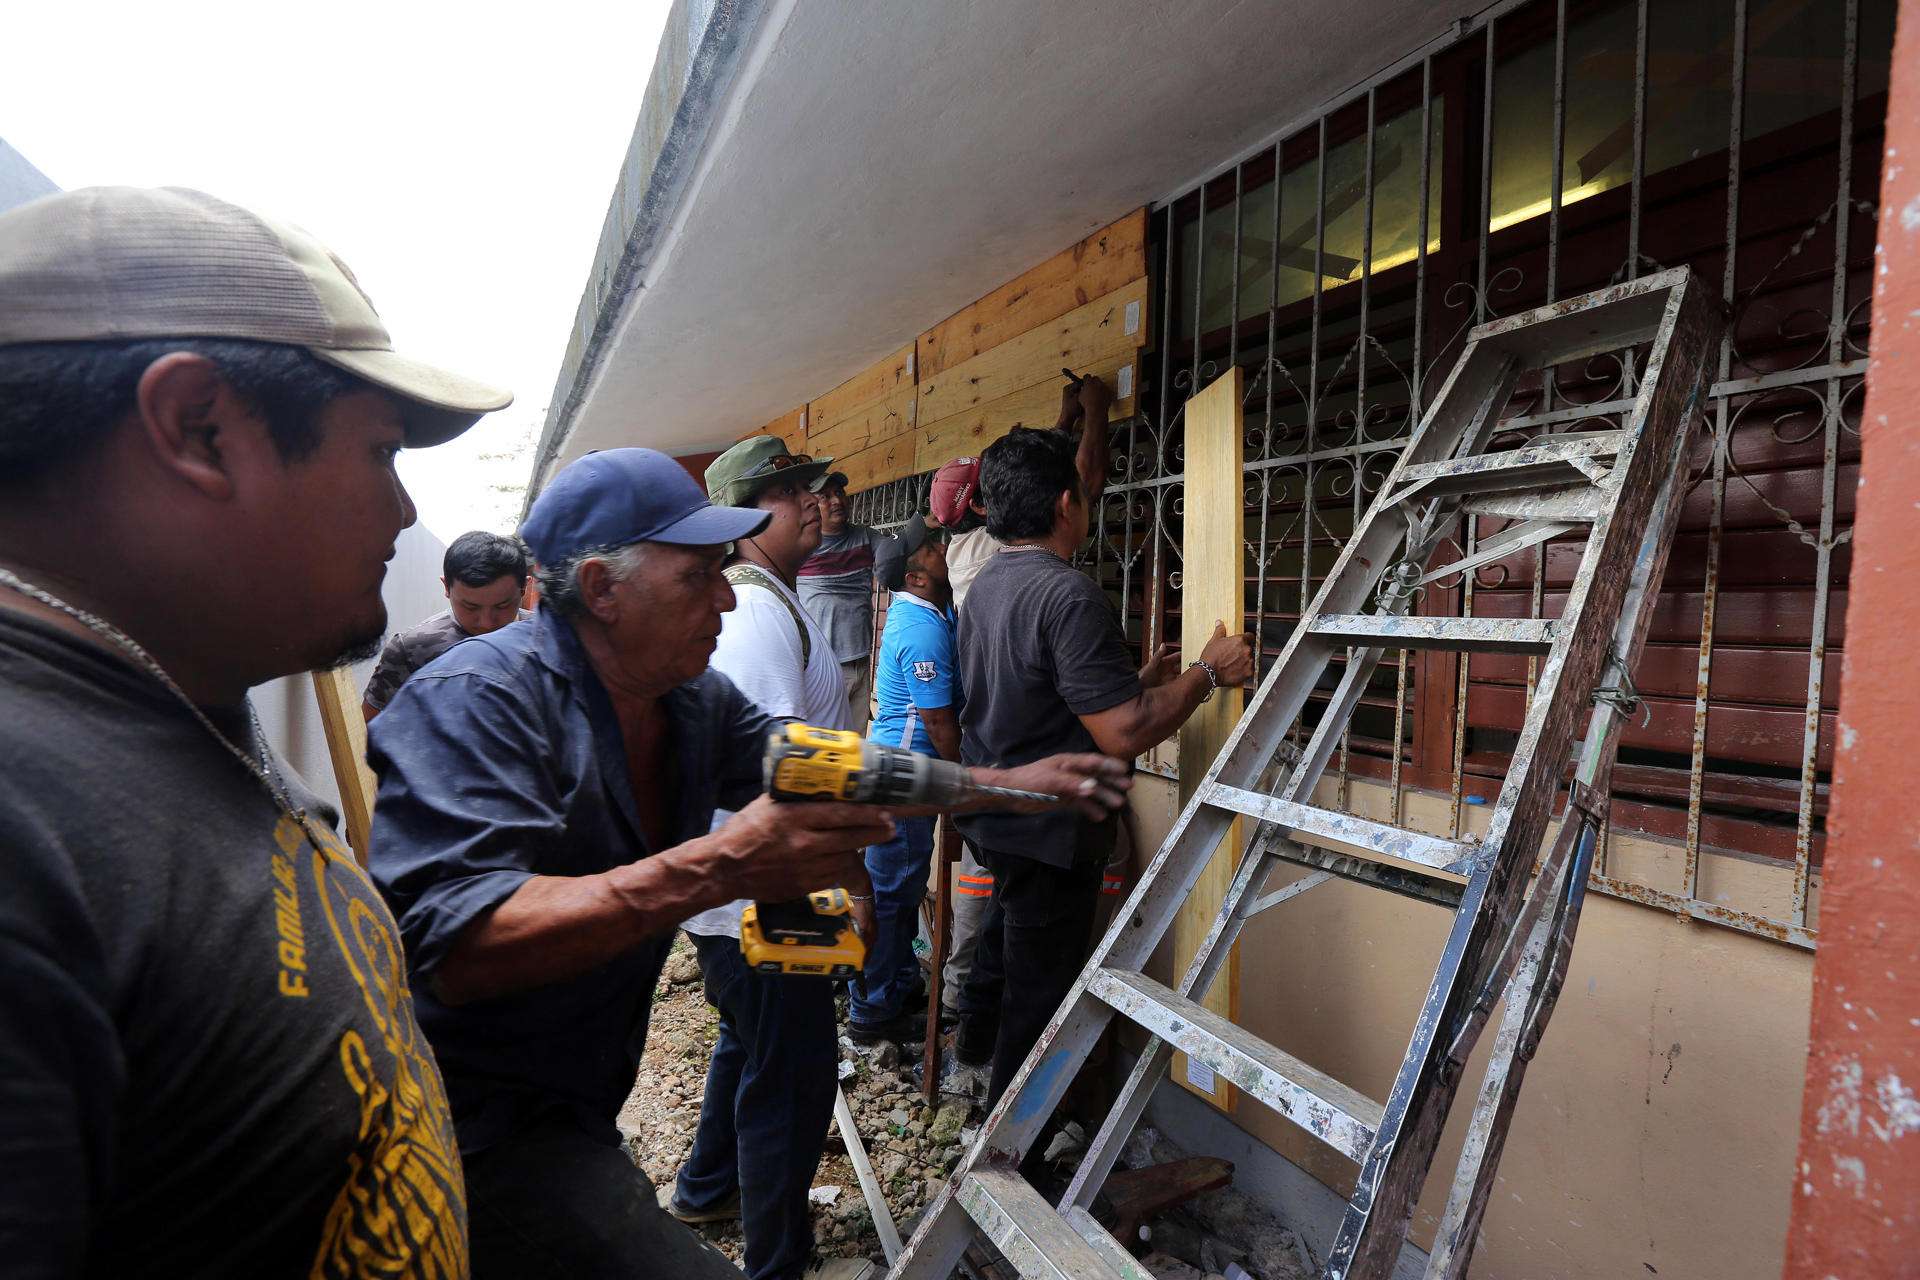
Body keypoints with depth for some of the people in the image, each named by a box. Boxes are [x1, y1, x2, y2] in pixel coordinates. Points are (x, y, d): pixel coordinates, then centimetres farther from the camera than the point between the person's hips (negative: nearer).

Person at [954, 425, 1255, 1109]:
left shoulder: (984, 585, 5)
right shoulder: (1070, 595, -26)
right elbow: (1122, 733, -29)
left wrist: (1136, 679, 15)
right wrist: (1206, 672, -15)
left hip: (992, 814, 9)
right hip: (1048, 830, -9)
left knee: (1006, 932, 29)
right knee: (1040, 994, 9)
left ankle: (979, 1032, 50)